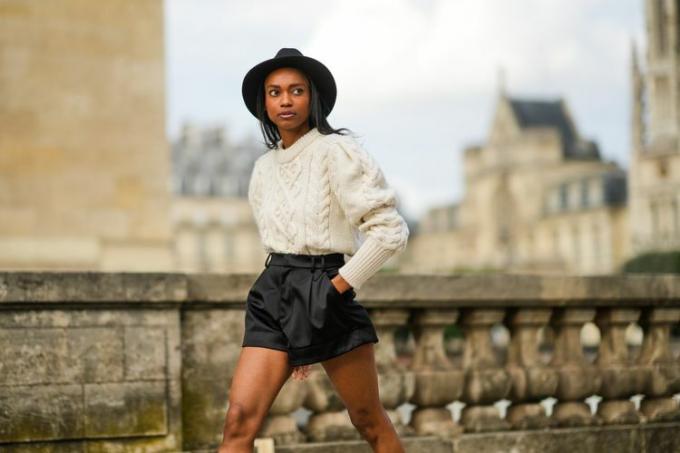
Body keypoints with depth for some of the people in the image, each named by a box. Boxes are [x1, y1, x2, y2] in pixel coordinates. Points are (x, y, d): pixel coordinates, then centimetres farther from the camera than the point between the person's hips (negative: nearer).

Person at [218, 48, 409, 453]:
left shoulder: (335, 151, -7)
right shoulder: (265, 168, 13)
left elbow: (391, 231, -12)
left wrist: (339, 286, -12)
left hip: (324, 295, -5)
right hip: (273, 296, 5)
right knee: (239, 421, -9)